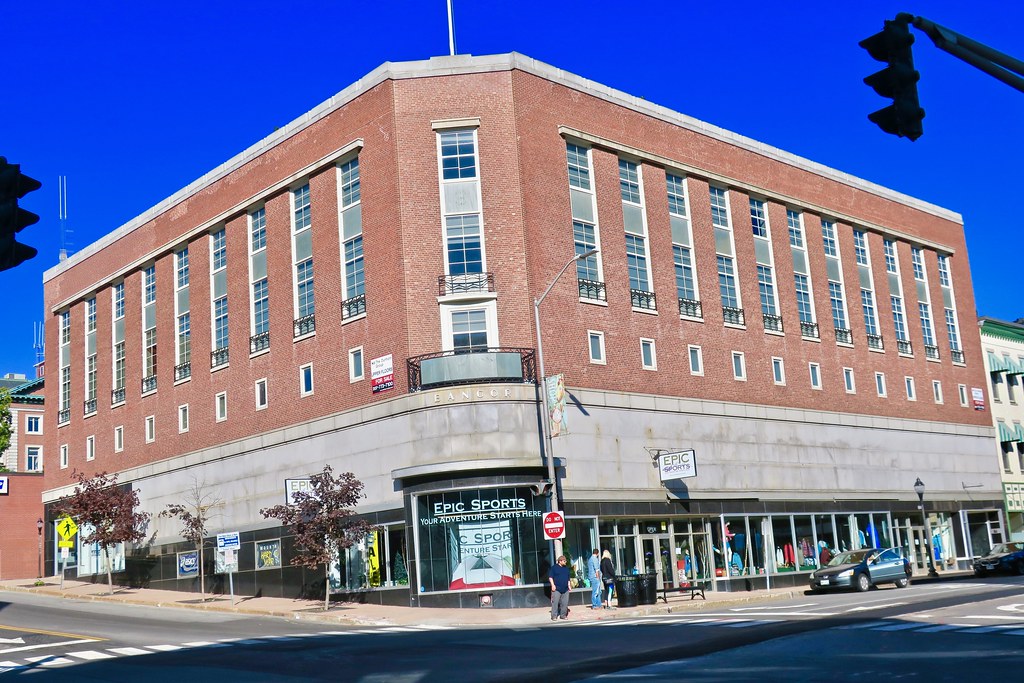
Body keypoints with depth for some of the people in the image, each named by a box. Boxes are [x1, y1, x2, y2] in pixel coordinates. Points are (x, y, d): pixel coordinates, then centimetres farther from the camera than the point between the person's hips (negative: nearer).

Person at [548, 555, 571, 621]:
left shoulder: (566, 568, 15)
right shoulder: (554, 567, -2)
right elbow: (550, 577, -4)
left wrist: (568, 585, 17)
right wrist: (553, 585, -12)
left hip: (565, 589, 5)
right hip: (557, 589, -5)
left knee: (565, 603, 5)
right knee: (555, 603, -7)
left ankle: (563, 615, 16)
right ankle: (554, 616, -3)